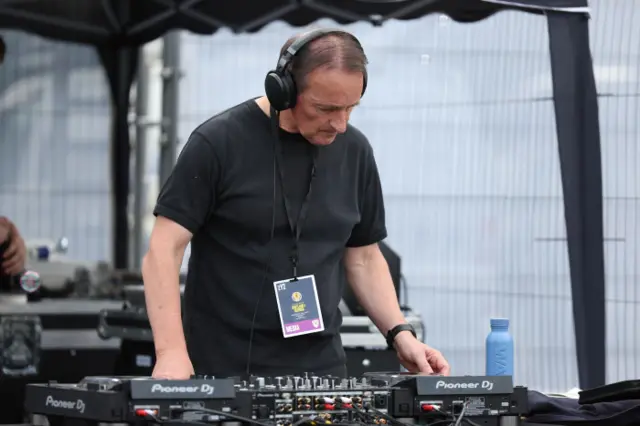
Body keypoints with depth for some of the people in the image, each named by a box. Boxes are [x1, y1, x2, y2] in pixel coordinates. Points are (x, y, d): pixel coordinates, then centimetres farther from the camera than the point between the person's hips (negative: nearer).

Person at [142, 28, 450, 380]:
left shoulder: (354, 152, 3)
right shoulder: (218, 142, -11)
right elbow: (163, 250, -12)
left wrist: (400, 334, -2)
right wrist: (171, 352, -24)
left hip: (319, 370, 4)